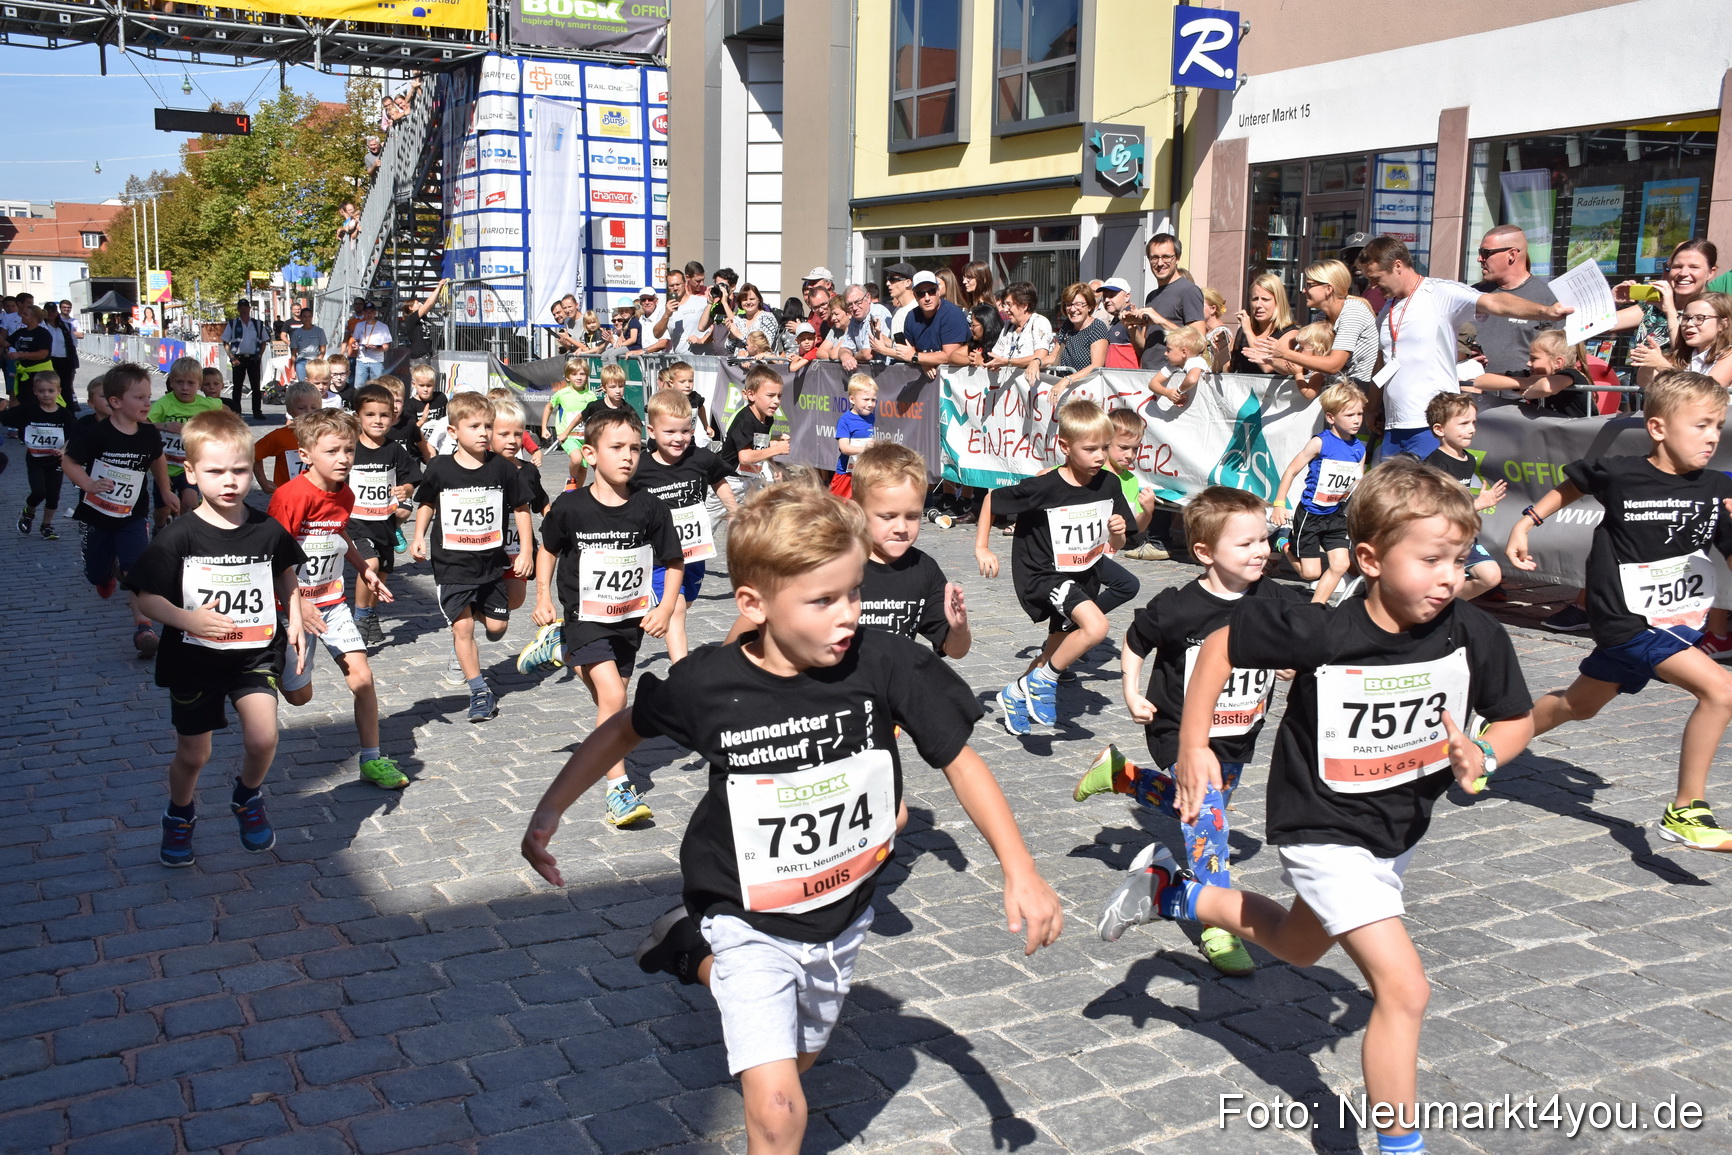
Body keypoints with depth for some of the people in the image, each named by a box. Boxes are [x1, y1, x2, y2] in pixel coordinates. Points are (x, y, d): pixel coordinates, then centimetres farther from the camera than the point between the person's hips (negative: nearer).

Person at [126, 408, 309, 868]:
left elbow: (287, 580, 12)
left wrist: (294, 623, 0)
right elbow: (145, 596, -8)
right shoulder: (179, 536, -13)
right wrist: (186, 619, -24)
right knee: (193, 753, 11)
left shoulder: (268, 530, -6)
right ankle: (180, 814, 43)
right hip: (194, 661, 0)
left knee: (263, 738, -19)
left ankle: (247, 798, 13)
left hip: (255, 655, 1)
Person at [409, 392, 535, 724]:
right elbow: (426, 503, 11)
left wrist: (525, 551, -1)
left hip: (491, 562, 1)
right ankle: (479, 692, 6)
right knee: (462, 627, -5)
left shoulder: (503, 468, -6)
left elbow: (521, 508, 3)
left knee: (497, 626, 4)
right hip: (452, 563, -1)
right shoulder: (440, 469, -7)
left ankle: (475, 610, 39)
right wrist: (419, 537, 0)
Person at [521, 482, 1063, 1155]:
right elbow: (623, 731, -2)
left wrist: (1021, 871, -14)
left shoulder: (884, 664, -22)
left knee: (799, 1057, 28)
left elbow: (959, 760, -11)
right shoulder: (708, 683, -22)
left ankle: (696, 958, 51)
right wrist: (550, 810, -4)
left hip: (841, 913, 3)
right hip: (747, 917, -3)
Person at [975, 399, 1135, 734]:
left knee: (1059, 649, 18)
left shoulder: (1109, 484, -6)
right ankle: (1042, 680, -8)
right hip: (1043, 576, -7)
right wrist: (982, 548, -6)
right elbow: (992, 498, -8)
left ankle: (1017, 694, 44)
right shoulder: (1043, 487, -22)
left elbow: (1115, 545, 5)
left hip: (1084, 577, 7)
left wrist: (1118, 533, -18)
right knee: (1096, 626, -29)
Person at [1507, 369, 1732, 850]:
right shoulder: (1617, 475, -12)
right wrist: (1527, 521, 9)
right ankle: (1685, 812, -11)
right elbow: (1573, 484, 9)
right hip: (1628, 620, -5)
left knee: (1578, 705, 20)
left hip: (1680, 624, 5)